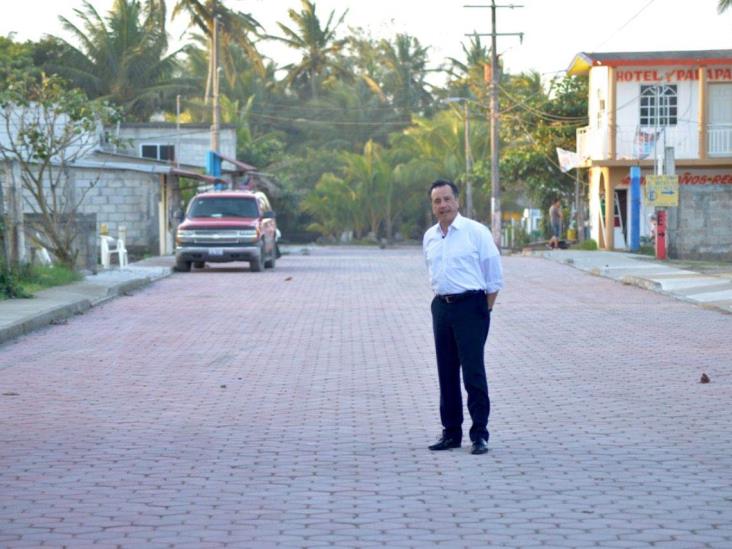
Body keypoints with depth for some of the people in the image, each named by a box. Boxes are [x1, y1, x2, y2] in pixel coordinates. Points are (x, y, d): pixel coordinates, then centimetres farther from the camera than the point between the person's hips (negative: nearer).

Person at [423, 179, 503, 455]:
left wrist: (485, 309, -5)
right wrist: (442, 298, 13)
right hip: (441, 306, 6)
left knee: (473, 371, -9)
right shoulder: (429, 237, 11)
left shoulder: (476, 232, -6)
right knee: (446, 373, 9)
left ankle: (479, 434, -4)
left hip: (470, 306, -6)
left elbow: (494, 274, -4)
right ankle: (451, 432, 18)